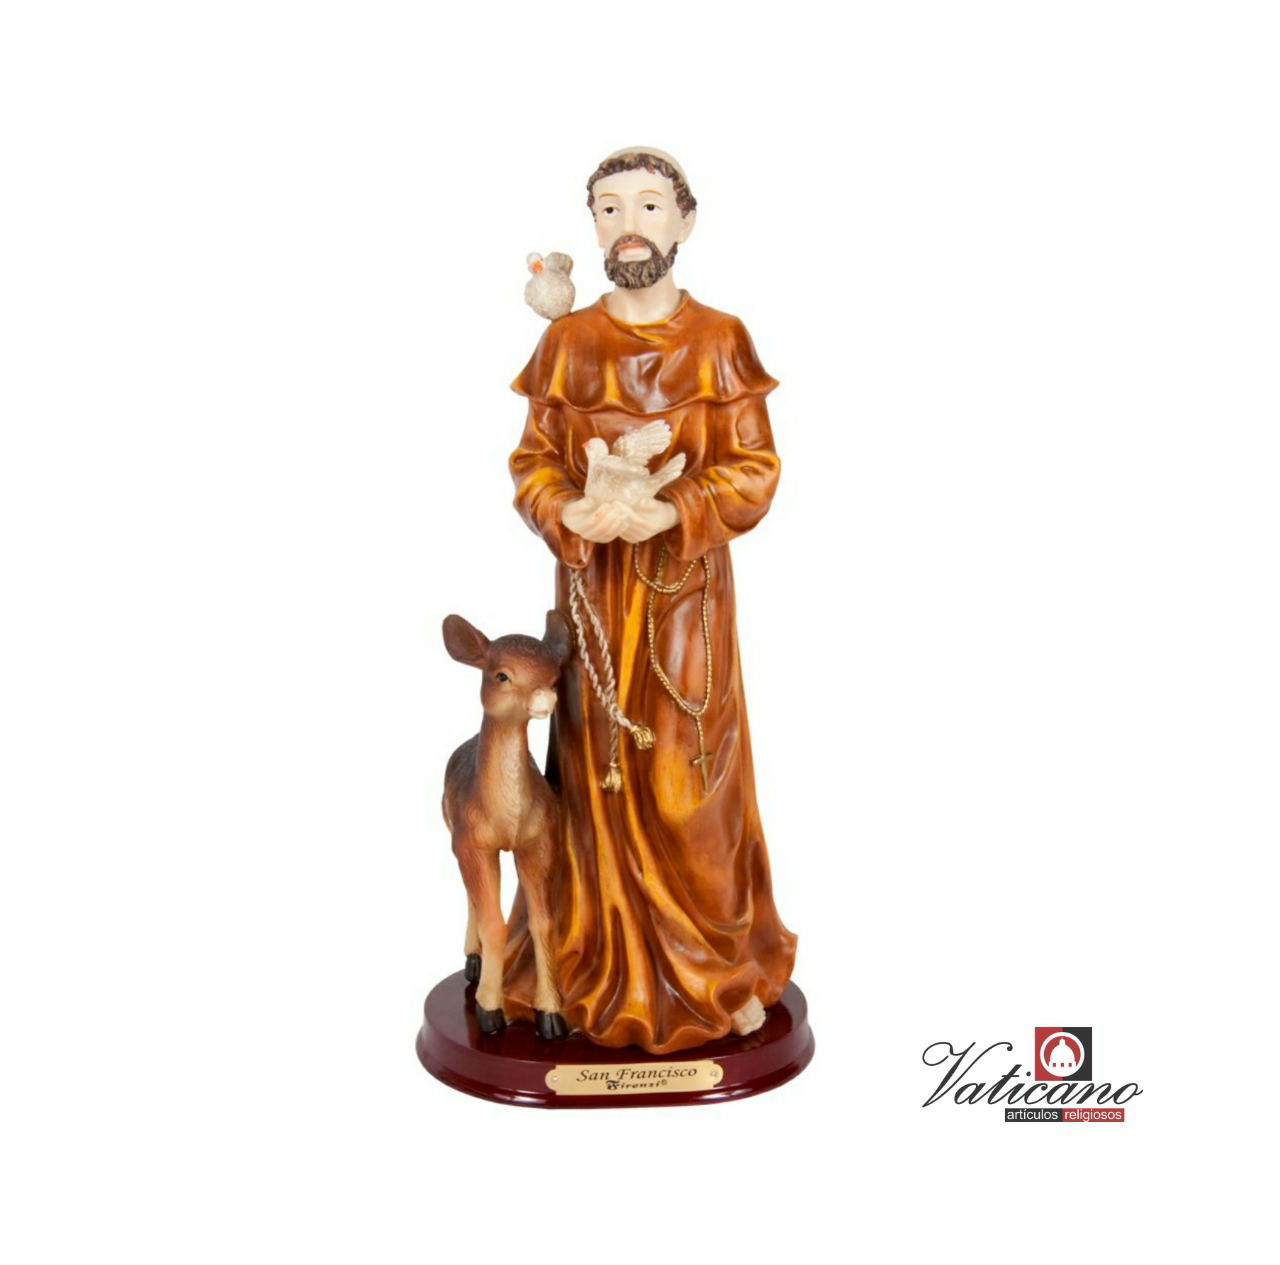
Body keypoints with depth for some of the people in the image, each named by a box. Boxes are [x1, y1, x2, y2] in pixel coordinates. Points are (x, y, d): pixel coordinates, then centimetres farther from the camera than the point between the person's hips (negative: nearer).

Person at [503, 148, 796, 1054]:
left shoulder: (720, 340, 0)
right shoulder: (568, 342, 5)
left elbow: (756, 470, -3)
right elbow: (533, 462, 5)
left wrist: (672, 512, -19)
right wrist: (569, 513, -16)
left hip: (687, 589, -1)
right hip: (593, 588, 2)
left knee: (690, 783, 2)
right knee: (598, 774, 6)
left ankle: (717, 971, 20)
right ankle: (601, 969, 22)